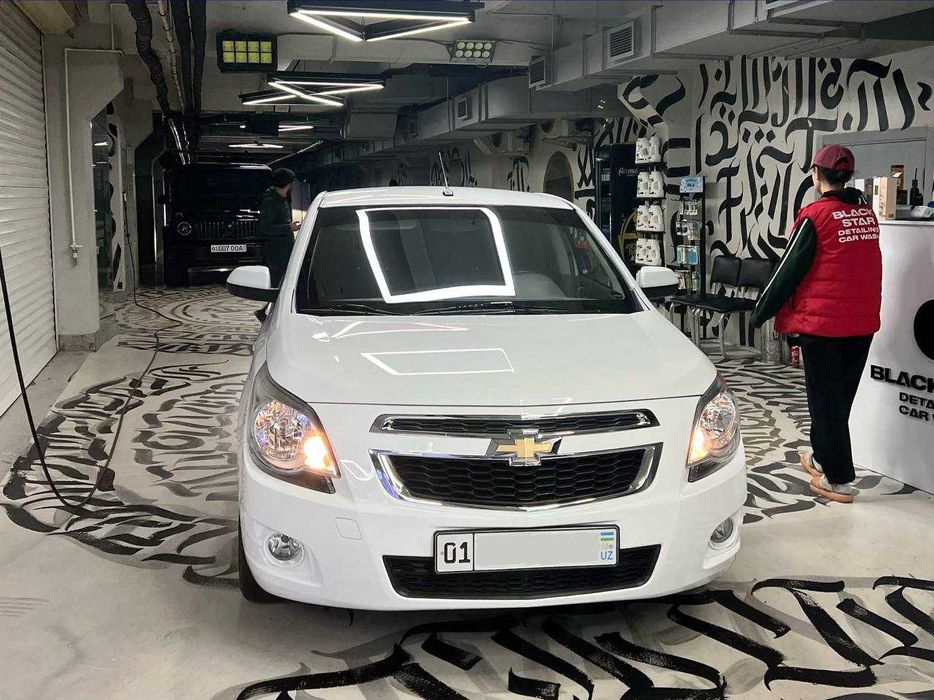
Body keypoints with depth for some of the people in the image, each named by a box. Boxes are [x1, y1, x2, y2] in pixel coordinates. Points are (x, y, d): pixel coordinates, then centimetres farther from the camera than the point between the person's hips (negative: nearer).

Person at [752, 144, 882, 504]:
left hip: (823, 322, -6)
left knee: (825, 399, 3)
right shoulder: (867, 212, 6)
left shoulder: (815, 215, -13)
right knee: (840, 396, 19)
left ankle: (839, 480, 6)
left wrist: (762, 311, 0)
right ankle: (822, 457, 35)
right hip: (863, 322, 6)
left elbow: (789, 269, -10)